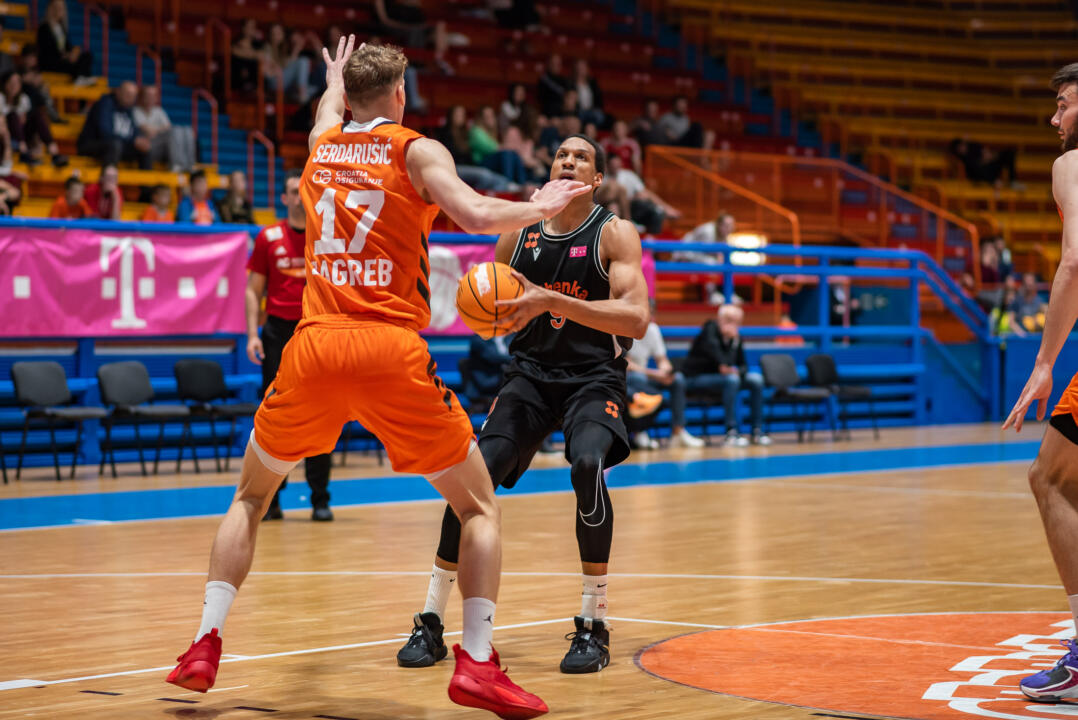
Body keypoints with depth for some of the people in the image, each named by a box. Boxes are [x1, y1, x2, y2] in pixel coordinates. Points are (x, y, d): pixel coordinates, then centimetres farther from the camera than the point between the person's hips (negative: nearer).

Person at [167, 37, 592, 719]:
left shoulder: (321, 145, 17)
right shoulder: (416, 150, 4)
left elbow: (329, 110, 42)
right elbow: (473, 214, -12)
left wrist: (336, 79, 63)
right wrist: (537, 207, 6)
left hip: (315, 348, 4)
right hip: (391, 351, -4)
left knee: (252, 496, 24)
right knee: (479, 505, 9)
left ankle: (205, 647, 16)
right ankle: (477, 662, -6)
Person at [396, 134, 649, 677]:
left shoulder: (614, 234, -6)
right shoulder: (518, 234, 6)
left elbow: (636, 319, -20)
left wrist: (551, 301, -29)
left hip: (594, 377, -3)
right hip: (530, 373, 3)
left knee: (587, 466, -32)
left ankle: (593, 626, -19)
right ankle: (431, 621, -4)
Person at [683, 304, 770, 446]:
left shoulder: (736, 338, 6)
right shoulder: (710, 329, -13)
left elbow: (743, 365, 10)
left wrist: (738, 371, -12)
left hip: (720, 378, 7)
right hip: (696, 379, -7)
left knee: (756, 379, -9)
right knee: (731, 379, -34)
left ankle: (757, 431, -9)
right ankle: (732, 432, -36)